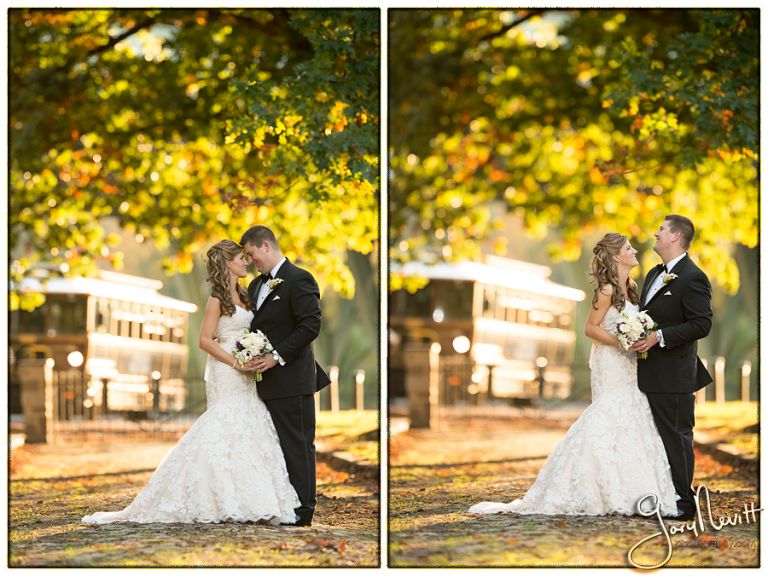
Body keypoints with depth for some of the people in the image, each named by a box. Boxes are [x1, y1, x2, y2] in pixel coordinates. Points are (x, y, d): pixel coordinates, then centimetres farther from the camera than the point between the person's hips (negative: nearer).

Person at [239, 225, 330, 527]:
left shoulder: (298, 280, -10)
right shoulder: (256, 285, 17)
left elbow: (310, 326, -17)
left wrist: (276, 356, -19)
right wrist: (251, 356, 5)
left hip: (291, 380, -9)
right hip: (267, 381, 9)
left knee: (297, 444, -4)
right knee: (279, 444, 11)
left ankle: (302, 510, -1)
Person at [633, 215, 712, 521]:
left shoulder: (693, 278, -14)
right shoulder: (655, 274, 15)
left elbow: (702, 324, -20)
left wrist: (659, 337, -24)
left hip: (673, 376, -9)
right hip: (650, 375, 9)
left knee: (676, 437, -4)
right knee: (659, 437, 14)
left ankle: (683, 503, 2)